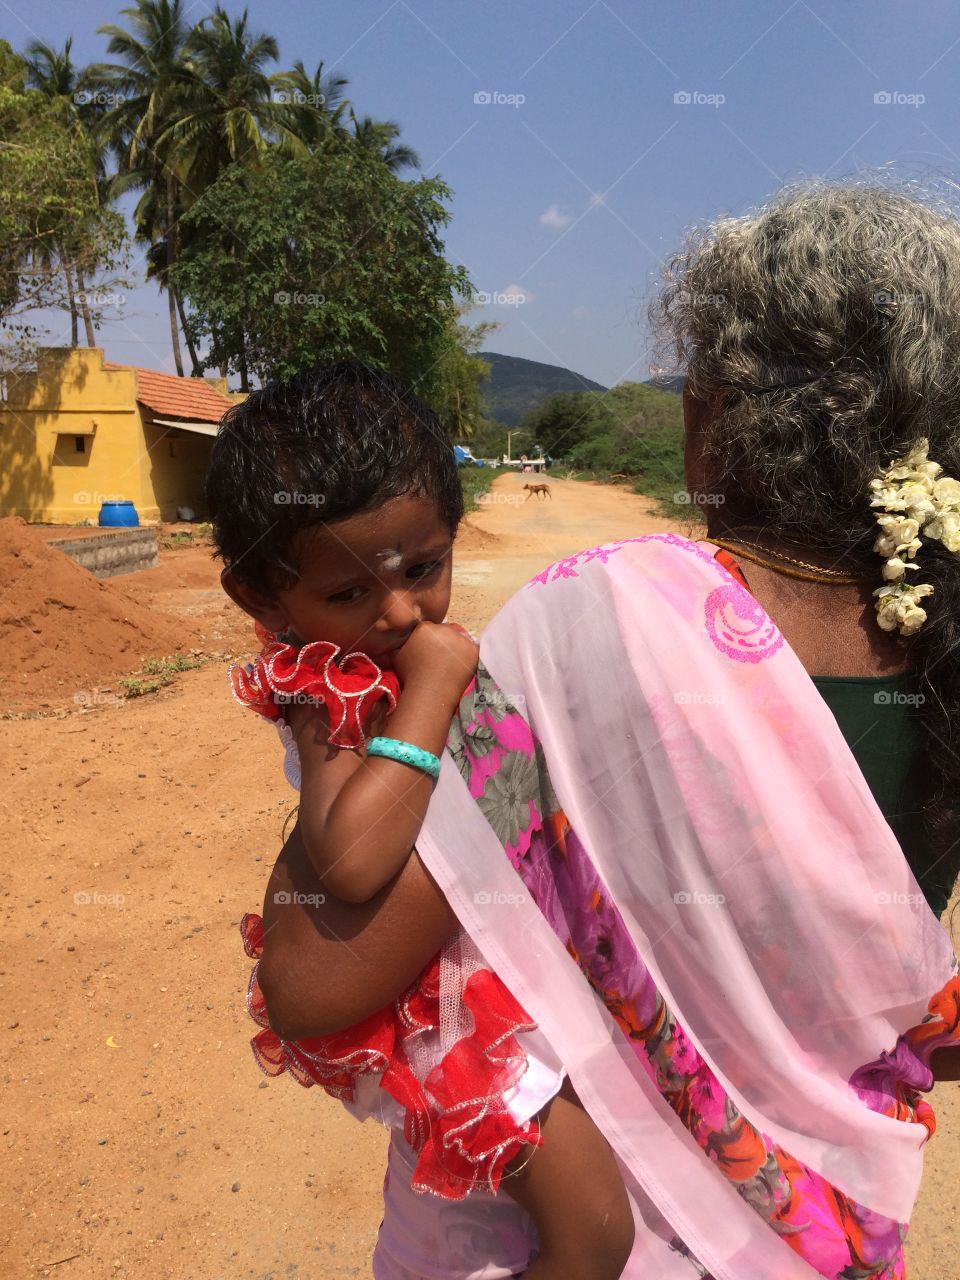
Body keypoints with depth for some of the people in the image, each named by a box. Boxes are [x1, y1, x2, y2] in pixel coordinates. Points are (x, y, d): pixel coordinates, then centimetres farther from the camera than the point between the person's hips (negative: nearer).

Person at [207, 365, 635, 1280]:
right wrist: (432, 689, -38)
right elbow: (351, 862, -45)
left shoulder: (433, 654, -3)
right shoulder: (325, 700, -26)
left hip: (499, 956, 9)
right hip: (448, 1001, -8)